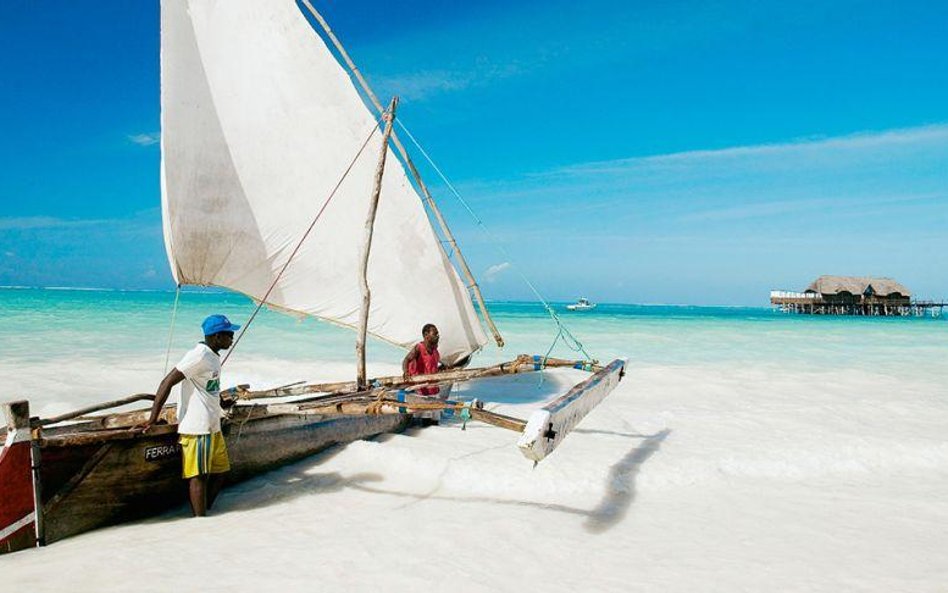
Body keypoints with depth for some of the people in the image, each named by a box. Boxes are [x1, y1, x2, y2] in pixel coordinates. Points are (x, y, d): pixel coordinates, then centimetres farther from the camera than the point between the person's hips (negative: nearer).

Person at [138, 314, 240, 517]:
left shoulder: (213, 356, 12)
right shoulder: (199, 355, -17)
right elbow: (167, 382, -19)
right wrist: (153, 419, -19)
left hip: (213, 427, 10)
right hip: (197, 428, -10)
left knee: (220, 471, 14)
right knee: (199, 475, -3)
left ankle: (203, 513, 24)